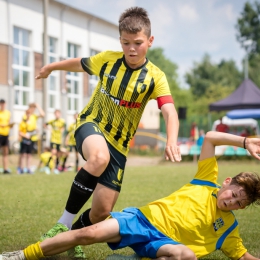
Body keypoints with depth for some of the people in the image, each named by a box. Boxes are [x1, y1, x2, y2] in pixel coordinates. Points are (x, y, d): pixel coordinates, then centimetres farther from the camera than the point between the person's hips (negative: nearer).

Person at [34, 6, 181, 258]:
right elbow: (79, 63, 16)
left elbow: (170, 112, -27)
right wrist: (51, 67, 33)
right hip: (91, 124, -1)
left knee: (103, 210, -3)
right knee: (99, 158, -39)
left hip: (118, 143, 1)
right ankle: (64, 223, -26)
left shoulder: (155, 77, -12)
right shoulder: (107, 59, -6)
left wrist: (171, 140, -47)